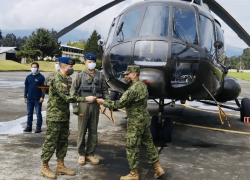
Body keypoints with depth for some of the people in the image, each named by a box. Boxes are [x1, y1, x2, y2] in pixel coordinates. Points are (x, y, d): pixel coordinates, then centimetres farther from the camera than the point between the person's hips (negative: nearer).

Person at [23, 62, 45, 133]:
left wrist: (42, 97, -11)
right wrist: (25, 96, 9)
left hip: (37, 99, -4)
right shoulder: (28, 77, 9)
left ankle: (38, 127, 8)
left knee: (38, 113, 2)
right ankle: (29, 127, 19)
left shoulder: (41, 77, -4)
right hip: (29, 98, 4)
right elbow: (26, 87, 12)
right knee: (29, 113, 10)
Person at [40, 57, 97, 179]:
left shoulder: (64, 79, 13)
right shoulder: (57, 80, -18)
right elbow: (67, 98, -25)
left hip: (64, 117, 9)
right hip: (54, 117, -9)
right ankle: (44, 167, 13)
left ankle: (60, 166, 23)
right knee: (50, 142, 0)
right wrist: (86, 99, -24)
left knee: (63, 141, 13)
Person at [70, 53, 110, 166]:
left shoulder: (100, 76, 8)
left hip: (95, 105, 2)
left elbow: (105, 91, 10)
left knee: (93, 131, 8)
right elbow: (73, 91, -1)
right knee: (82, 131, 4)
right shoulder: (81, 75, 2)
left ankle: (90, 154, 19)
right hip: (83, 105, -2)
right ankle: (81, 154, 16)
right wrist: (74, 106, -8)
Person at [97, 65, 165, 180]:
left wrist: (104, 102, -11)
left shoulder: (133, 89, -22)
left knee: (132, 147, 2)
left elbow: (119, 104, -21)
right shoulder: (143, 85, 8)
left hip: (136, 122, -9)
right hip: (145, 119, 9)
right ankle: (158, 168, 22)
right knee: (148, 143, 16)